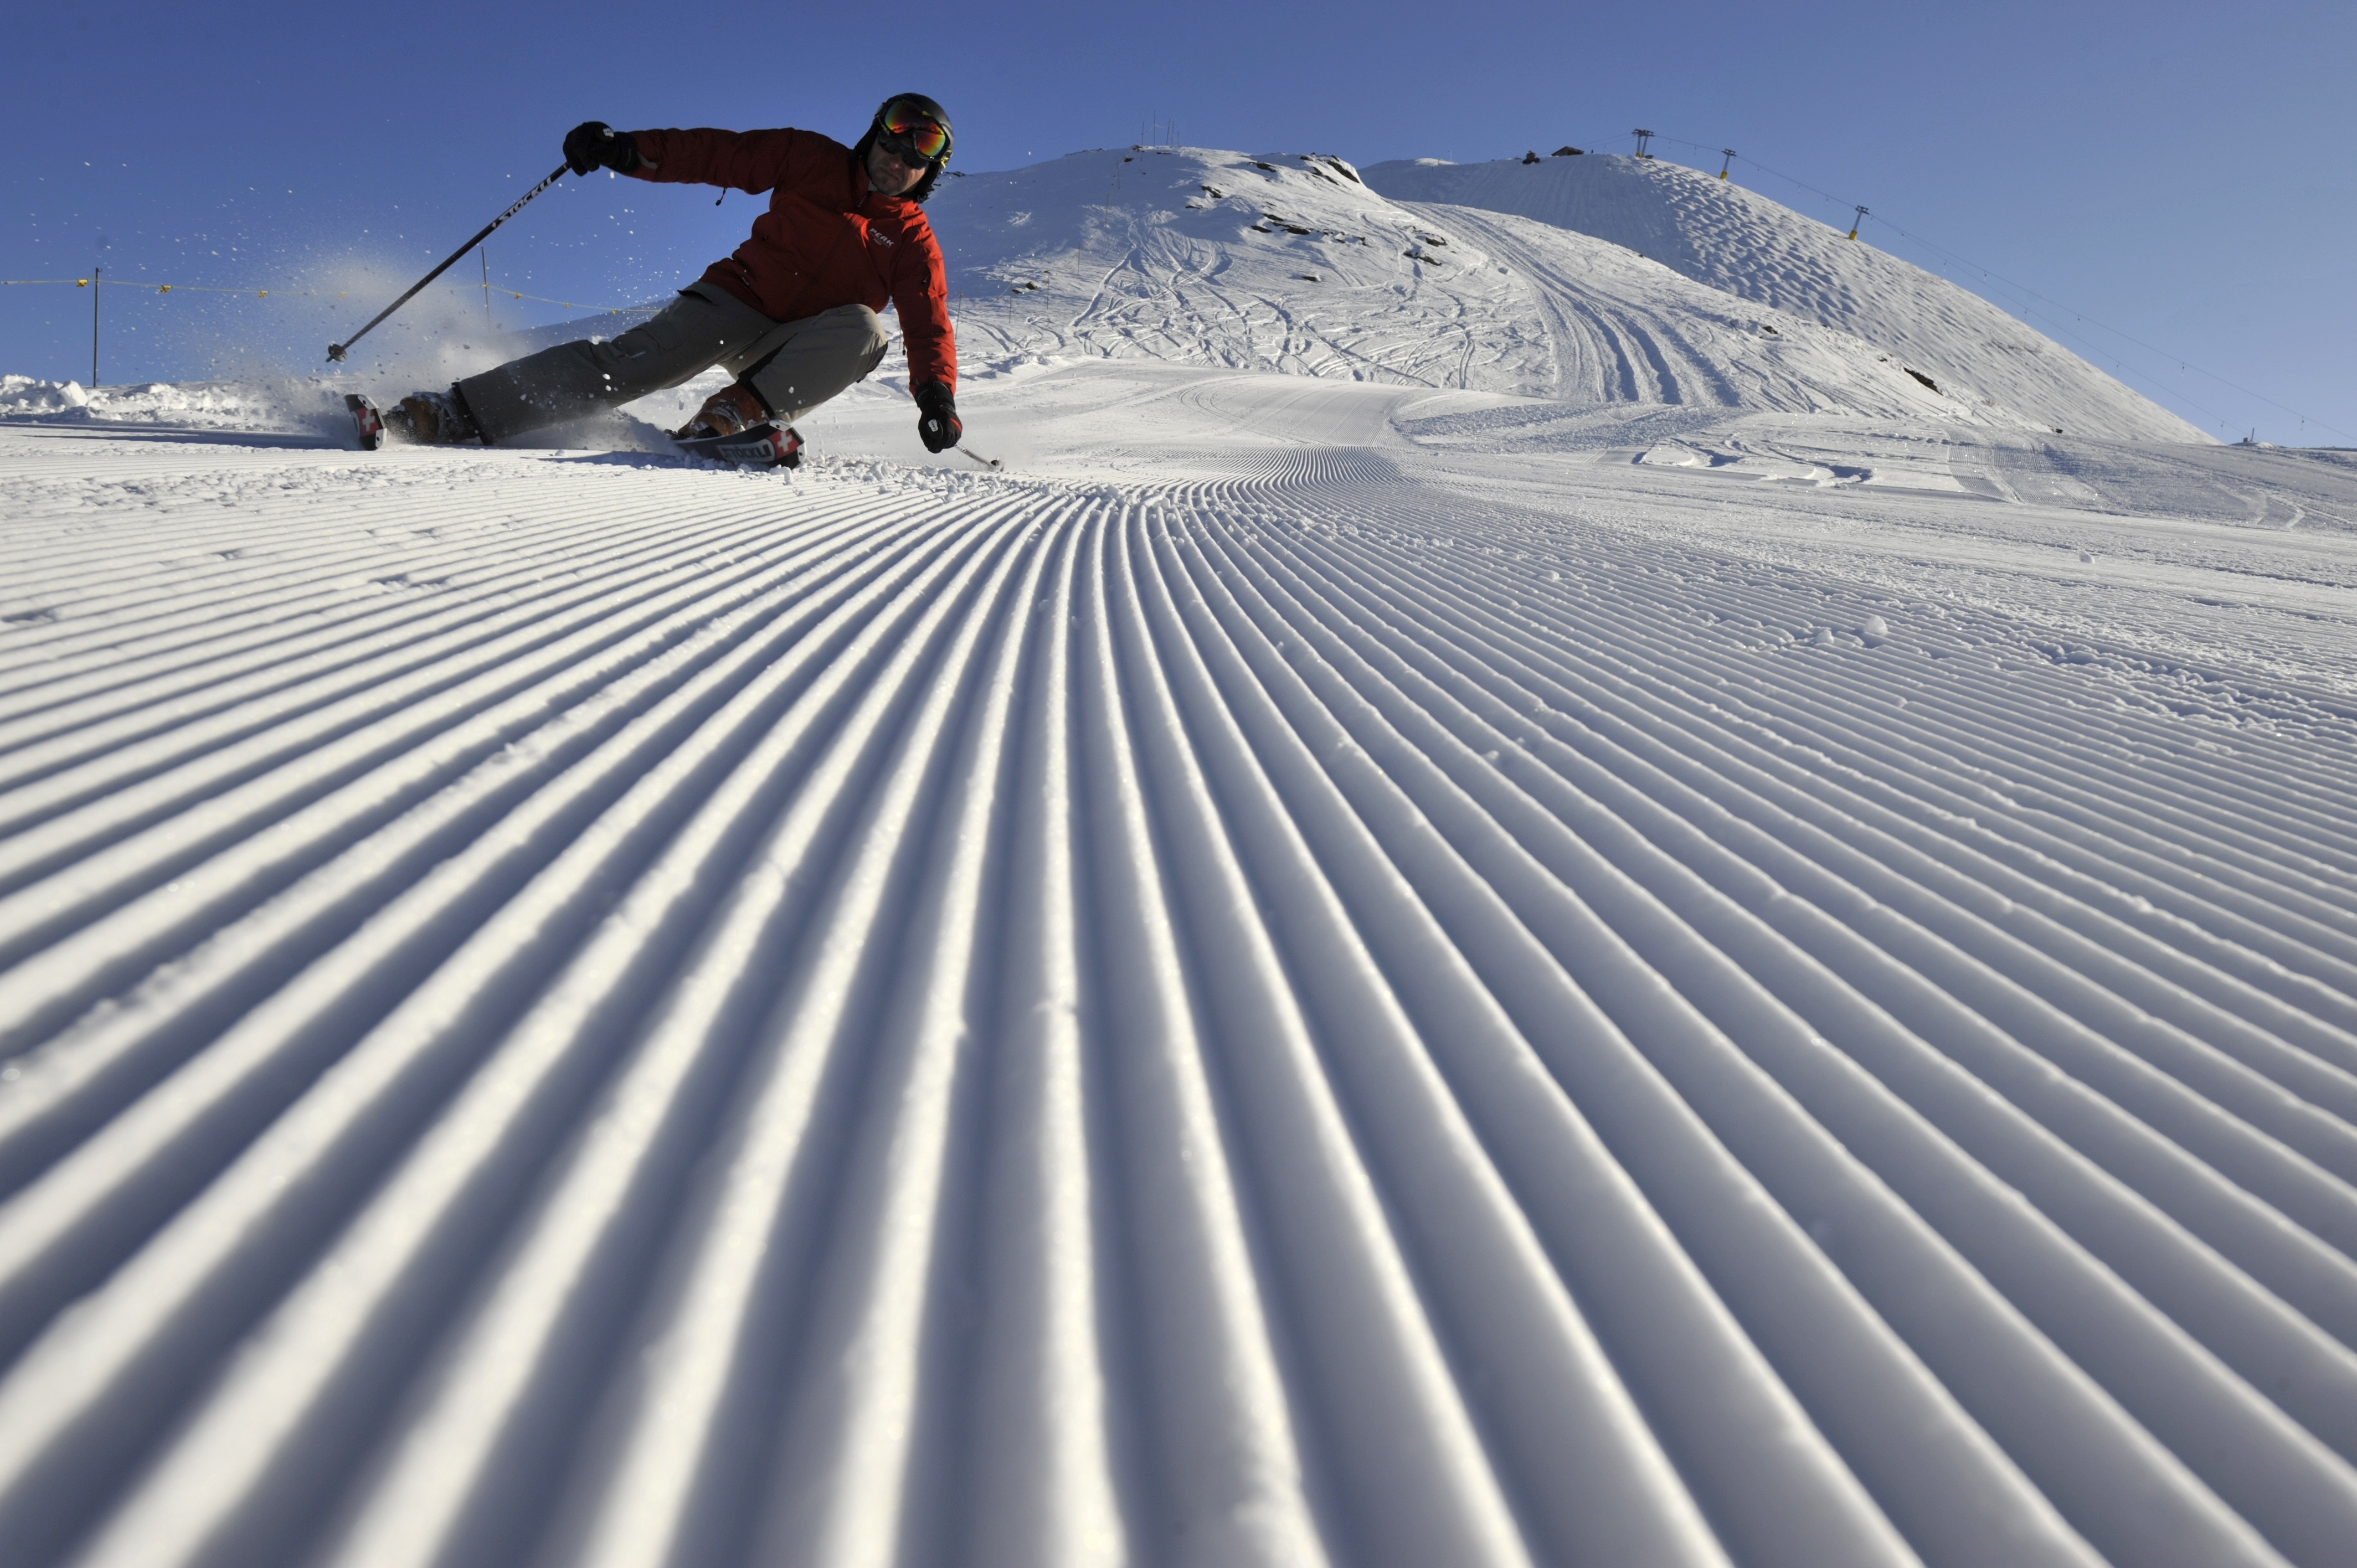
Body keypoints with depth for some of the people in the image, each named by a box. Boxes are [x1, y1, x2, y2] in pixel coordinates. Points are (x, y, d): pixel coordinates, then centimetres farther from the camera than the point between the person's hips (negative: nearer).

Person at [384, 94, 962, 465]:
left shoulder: (913, 241, 3)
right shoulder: (814, 162, 4)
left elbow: (929, 325, -8)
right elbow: (720, 154, 1)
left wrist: (937, 396, -27)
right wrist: (628, 150, -13)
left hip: (794, 348, 0)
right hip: (735, 304, 0)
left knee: (861, 330, -31)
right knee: (631, 361, -23)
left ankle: (736, 412, -40)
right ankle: (461, 414, -30)